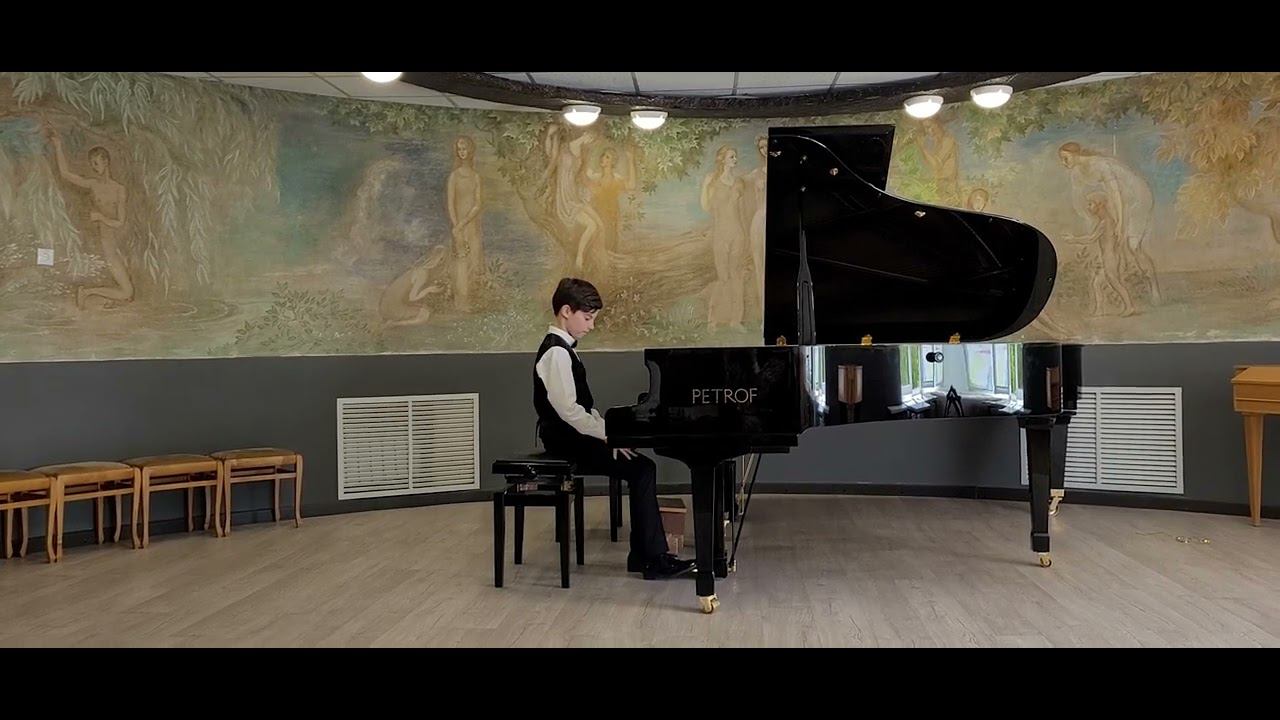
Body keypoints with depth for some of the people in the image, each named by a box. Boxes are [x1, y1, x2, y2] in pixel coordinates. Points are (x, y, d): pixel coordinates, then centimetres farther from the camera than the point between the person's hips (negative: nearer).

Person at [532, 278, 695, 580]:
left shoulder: (563, 348, 14)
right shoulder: (557, 352, -17)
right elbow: (568, 410, -24)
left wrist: (606, 431, 4)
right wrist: (607, 435, -20)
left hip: (574, 435, 10)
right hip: (566, 440, -10)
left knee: (641, 467, 5)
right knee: (641, 469, -16)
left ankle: (643, 555, 5)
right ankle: (653, 558, -11)